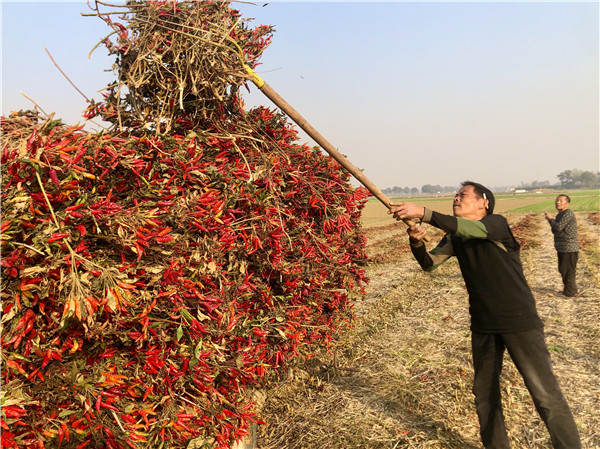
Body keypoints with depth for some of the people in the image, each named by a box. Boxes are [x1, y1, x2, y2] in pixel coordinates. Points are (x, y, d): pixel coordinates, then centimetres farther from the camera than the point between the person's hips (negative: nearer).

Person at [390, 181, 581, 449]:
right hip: (483, 325, 6)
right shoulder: (454, 238, 6)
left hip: (519, 321, -6)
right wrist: (416, 242, -24)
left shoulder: (497, 223, -12)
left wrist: (421, 213, -40)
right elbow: (430, 264, -3)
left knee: (545, 394, -2)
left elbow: (468, 229, -33)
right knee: (484, 392, 15)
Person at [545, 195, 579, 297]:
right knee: (563, 270, 20)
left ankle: (570, 292, 8)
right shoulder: (560, 215, 16)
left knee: (568, 271, -3)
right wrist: (552, 220, -1)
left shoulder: (568, 214, -15)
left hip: (569, 249, -10)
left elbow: (558, 227, -22)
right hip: (562, 248, 10)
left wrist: (550, 219, -6)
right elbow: (555, 231, 17)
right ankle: (568, 289, 33)